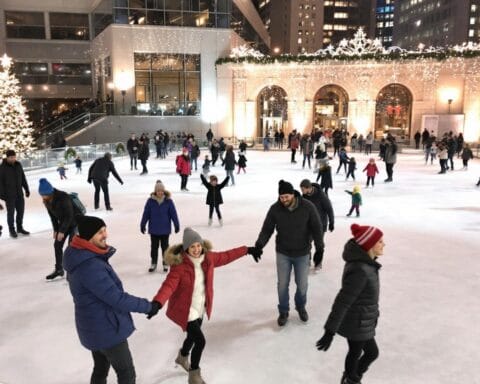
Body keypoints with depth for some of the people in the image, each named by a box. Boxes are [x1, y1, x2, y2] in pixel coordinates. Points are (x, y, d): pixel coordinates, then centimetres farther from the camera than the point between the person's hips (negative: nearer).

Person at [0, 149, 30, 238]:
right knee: (11, 212, 3)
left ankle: (20, 228, 26)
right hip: (9, 195, -5)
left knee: (21, 211, 11)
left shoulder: (18, 165, 5)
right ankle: (12, 230, 15)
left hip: (19, 193, 5)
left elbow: (23, 178, 12)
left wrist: (26, 189, 13)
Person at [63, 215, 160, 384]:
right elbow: (117, 298, -28)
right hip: (106, 329, -9)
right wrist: (148, 306, -18)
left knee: (101, 368, 24)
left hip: (95, 326, 10)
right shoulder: (90, 266, -32)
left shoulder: (80, 256, 1)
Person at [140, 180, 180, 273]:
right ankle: (153, 263, 28)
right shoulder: (150, 201, -9)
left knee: (165, 246, 13)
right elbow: (146, 214, -3)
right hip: (153, 229, 1)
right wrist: (142, 225, 2)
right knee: (154, 246, 13)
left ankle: (165, 263, 27)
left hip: (165, 229, -1)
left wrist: (177, 225, -3)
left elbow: (173, 214, -6)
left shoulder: (168, 201, -10)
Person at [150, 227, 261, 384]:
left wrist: (247, 250, 12)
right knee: (200, 341, -6)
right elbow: (169, 285, -37)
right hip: (185, 310, -7)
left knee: (193, 336, 26)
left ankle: (182, 357, 59)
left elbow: (226, 256, 6)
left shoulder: (208, 258, -8)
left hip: (200, 308, 7)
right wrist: (158, 303, -54)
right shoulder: (179, 265, -27)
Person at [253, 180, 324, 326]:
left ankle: (301, 307, 40)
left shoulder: (307, 207, -17)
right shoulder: (275, 209, -13)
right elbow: (267, 229, -8)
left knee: (302, 284, 13)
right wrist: (259, 245, -23)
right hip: (283, 253, 1)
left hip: (302, 253, 0)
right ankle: (283, 311, 29)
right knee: (282, 284, 8)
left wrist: (319, 249, -14)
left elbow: (316, 228, -9)